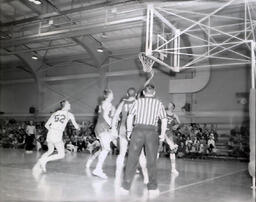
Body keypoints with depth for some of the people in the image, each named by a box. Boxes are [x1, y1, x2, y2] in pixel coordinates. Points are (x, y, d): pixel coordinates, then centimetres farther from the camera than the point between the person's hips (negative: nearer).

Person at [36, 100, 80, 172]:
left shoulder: (55, 113, 17)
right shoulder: (69, 114, 6)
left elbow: (46, 125, 15)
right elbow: (76, 126, 8)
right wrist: (78, 127, 31)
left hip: (50, 134, 6)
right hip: (58, 135, -5)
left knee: (50, 151, 27)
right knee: (61, 155, 5)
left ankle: (41, 159, 3)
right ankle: (45, 160, -9)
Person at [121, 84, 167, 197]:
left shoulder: (138, 102, 7)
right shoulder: (159, 103, 7)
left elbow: (130, 117, 3)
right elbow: (164, 120, 4)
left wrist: (129, 131, 12)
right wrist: (163, 134, 13)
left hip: (138, 130, 0)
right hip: (152, 132, 0)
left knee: (132, 159, 5)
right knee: (151, 161, 8)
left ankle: (126, 186, 9)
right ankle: (152, 188, 10)